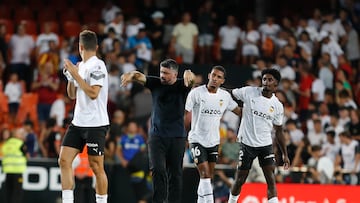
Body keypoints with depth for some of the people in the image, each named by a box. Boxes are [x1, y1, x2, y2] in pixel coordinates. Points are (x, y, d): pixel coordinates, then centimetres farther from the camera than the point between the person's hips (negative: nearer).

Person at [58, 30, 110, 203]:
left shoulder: (97, 66, -11)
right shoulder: (80, 66, 13)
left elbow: (93, 93, -22)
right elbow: (72, 95, 21)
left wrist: (75, 74, -17)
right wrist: (70, 76, 5)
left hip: (96, 124, -8)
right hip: (78, 122, 8)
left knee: (96, 167, -3)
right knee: (64, 160, 0)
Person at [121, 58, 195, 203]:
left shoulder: (181, 86, -2)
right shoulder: (155, 83, 3)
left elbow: (189, 79, -23)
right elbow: (141, 77, -12)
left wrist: (188, 74, -48)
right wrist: (132, 75, -36)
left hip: (177, 137, 0)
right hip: (156, 135, 1)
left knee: (175, 173, 4)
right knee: (157, 169, -13)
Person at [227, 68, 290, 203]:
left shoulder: (277, 106, 1)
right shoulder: (249, 92, -6)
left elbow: (278, 132, 9)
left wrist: (285, 154, 8)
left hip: (266, 145, 1)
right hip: (247, 144, -1)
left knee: (271, 180, -10)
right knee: (239, 180, 6)